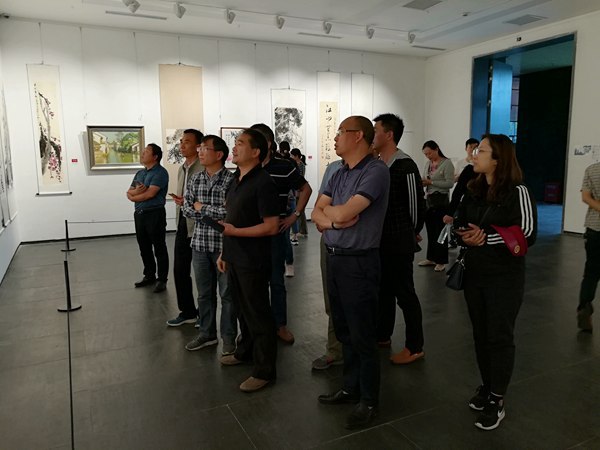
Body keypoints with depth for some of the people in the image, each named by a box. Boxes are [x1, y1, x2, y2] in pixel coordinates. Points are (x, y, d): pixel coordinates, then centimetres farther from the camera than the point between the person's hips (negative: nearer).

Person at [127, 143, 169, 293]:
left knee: (159, 248, 0)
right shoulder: (140, 173, 16)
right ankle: (149, 276, 26)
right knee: (144, 248, 14)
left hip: (155, 214, -8)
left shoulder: (160, 172, -10)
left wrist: (134, 196, -3)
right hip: (139, 213, 8)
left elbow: (150, 193, -18)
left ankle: (162, 279, 8)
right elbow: (129, 192, 10)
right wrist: (136, 191, -13)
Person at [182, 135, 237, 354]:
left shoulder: (231, 179, -10)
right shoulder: (194, 179, 8)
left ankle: (229, 337, 21)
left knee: (227, 294, 7)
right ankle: (206, 333, 32)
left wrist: (202, 208, -11)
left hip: (225, 245, -5)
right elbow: (186, 209, 5)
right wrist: (214, 215, -11)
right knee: (204, 293, 16)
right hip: (200, 244, 5)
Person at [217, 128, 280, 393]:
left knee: (258, 314, 2)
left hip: (253, 261, -8)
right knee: (242, 308, 21)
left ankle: (264, 370, 14)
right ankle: (245, 351, 39)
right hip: (234, 259, 8)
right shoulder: (236, 179, 11)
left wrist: (234, 231, -19)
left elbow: (271, 226, -20)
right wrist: (225, 252, 16)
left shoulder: (262, 183, -16)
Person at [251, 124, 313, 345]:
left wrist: (294, 215, -2)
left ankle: (280, 325, 21)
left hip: (276, 230, -2)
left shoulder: (284, 167, -7)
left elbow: (306, 189, 3)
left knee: (276, 279, 8)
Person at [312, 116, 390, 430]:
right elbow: (317, 213, 7)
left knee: (362, 336, 3)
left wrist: (328, 211, 0)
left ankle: (368, 400, 20)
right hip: (334, 259, 8)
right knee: (344, 332, 17)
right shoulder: (338, 174, 12)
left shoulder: (376, 171, -14)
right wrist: (333, 219, -14)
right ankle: (350, 388, 33)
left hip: (359, 263, -8)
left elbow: (344, 212, -22)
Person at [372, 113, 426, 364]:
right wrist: (377, 231, 13)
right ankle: (382, 336, 34)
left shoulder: (405, 166, -15)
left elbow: (416, 204, -12)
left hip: (399, 243, -8)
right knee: (383, 289, 18)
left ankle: (414, 348, 15)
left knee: (404, 293, 2)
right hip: (380, 239, 8)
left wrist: (412, 233, 0)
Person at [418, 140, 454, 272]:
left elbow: (450, 183, -14)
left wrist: (431, 182, -19)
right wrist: (422, 182, -7)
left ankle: (441, 261, 6)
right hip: (429, 200, 7)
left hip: (441, 200, -7)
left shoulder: (447, 163, -8)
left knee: (440, 231, -3)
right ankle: (431, 258, 23)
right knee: (430, 230, 12)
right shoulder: (428, 164, 13)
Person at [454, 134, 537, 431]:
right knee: (480, 334, 13)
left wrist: (487, 238, -21)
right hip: (474, 272, 6)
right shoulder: (473, 190, 7)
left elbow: (528, 234, -15)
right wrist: (465, 236, -10)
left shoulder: (517, 192, -11)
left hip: (505, 277, -5)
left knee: (499, 336, 2)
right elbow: (459, 223, 13)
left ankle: (497, 401, 15)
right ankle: (486, 386, 31)